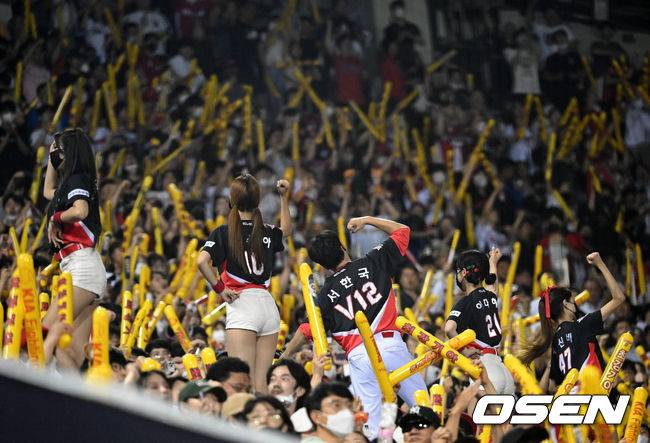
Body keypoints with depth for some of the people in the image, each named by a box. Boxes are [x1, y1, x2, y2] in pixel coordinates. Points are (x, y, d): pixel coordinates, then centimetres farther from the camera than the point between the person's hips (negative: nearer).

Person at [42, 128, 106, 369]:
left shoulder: (77, 180, -5)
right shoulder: (70, 182, 21)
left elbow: (80, 211, -27)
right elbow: (48, 192, 44)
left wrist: (55, 219, -8)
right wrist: (51, 158, 33)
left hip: (81, 265, -10)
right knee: (76, 353, 2)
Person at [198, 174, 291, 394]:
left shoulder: (224, 233, -2)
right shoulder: (267, 233, 11)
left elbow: (202, 261, -17)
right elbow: (286, 229, 36)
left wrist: (219, 288, -5)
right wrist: (284, 197, 37)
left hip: (242, 304, -4)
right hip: (269, 305, 5)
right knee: (261, 382, 6)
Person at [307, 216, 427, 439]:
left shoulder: (325, 295, 12)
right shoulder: (372, 263, 9)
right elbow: (402, 230, 19)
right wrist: (366, 220, 26)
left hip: (358, 356, 1)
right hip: (389, 343, -1)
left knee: (372, 418, 1)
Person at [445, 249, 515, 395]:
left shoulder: (466, 302, -5)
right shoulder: (490, 296, 15)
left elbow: (449, 328, -24)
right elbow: (492, 285, 43)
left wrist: (463, 349, -9)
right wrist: (493, 262, 61)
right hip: (502, 367, 7)